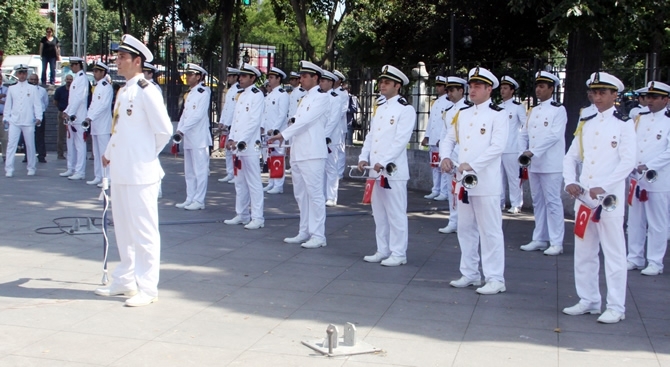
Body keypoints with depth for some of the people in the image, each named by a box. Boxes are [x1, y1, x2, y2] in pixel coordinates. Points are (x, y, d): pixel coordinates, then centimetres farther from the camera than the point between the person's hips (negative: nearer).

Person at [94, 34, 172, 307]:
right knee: (123, 229, 16)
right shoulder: (123, 91, 14)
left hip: (140, 173, -9)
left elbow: (164, 131, -12)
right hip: (119, 171, 9)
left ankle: (147, 288, 5)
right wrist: (109, 153, 13)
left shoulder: (146, 91, -13)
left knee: (143, 231, -2)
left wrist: (148, 154, 0)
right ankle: (124, 281, 28)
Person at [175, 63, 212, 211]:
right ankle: (190, 199, 19)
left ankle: (199, 201, 0)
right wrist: (179, 130, 2)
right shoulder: (189, 93, 17)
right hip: (188, 138, 9)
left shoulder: (203, 93, -9)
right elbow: (184, 114, 16)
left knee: (200, 170, -4)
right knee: (189, 171, 12)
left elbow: (198, 115, -17)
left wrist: (182, 130, -17)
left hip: (199, 138, -9)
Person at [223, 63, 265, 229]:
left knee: (253, 182, -6)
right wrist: (231, 139, 4)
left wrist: (240, 141, -19)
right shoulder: (241, 95, 18)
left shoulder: (257, 95, -7)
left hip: (249, 146, -9)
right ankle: (242, 215, 22)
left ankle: (257, 218, -3)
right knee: (240, 182, 13)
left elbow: (254, 121, -15)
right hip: (238, 146, 9)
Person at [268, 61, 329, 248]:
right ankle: (304, 232, 20)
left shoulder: (321, 97, -7)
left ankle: (318, 235, -3)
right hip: (298, 153, 9)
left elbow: (305, 120, -17)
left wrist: (283, 135, -21)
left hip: (312, 154, -9)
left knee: (315, 194, -7)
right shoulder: (304, 98, 20)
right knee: (301, 194, 12)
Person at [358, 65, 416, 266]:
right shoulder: (380, 108, 18)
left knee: (396, 213, -2)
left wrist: (383, 162, -20)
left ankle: (398, 254, 4)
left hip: (393, 170, -8)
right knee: (379, 213, 13)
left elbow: (401, 140, -15)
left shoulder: (406, 109, -7)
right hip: (375, 169, 8)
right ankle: (383, 251, 21)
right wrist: (364, 157, 2)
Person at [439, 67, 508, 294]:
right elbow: (449, 140, 18)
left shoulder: (498, 115, -6)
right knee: (466, 229, 13)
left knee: (490, 231, -3)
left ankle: (495, 279, 3)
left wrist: (472, 164, -22)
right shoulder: (462, 114, 13)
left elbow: (498, 147, -16)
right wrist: (445, 157, -3)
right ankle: (470, 274, 23)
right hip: (463, 181, 7)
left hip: (486, 183, -7)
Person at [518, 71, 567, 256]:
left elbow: (554, 135, -16)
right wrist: (523, 153, -3)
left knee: (552, 202, -3)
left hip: (550, 165, -7)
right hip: (533, 164, 7)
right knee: (537, 202, 12)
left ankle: (556, 242, 2)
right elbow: (524, 134, 14)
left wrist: (533, 152, -19)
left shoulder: (558, 110, -6)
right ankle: (540, 239, 20)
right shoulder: (533, 111, 14)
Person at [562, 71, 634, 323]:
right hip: (584, 197, 6)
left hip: (609, 199, -6)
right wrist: (570, 182, -3)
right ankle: (588, 300, 22)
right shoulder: (586, 125, 13)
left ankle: (616, 307, 4)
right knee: (584, 252, 11)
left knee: (614, 253, -1)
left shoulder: (624, 125, -3)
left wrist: (603, 187, -18)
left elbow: (628, 161, -11)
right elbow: (571, 157, 15)